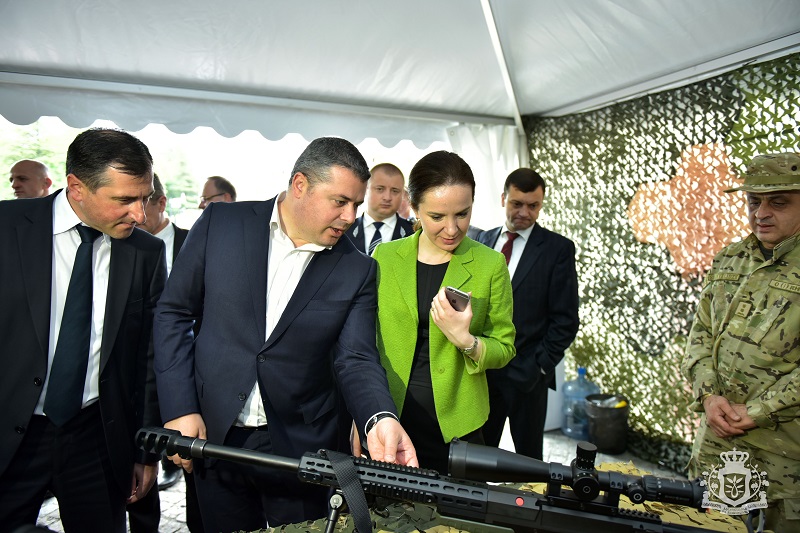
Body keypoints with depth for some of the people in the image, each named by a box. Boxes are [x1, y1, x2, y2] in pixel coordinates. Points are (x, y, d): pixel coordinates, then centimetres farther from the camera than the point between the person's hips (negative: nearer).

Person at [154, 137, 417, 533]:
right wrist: (179, 408, -6)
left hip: (301, 451, 0)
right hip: (212, 436, 1)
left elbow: (355, 359, -9)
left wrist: (380, 420, -29)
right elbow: (174, 312, 0)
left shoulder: (357, 269, -4)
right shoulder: (221, 224, -5)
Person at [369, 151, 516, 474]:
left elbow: (504, 349, 1)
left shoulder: (490, 264, -5)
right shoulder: (384, 257, -1)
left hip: (456, 429, -1)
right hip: (389, 424, 1)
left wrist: (466, 340, -20)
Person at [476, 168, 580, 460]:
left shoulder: (558, 248, -3)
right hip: (480, 369, 3)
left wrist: (539, 367, -11)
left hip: (526, 373, -3)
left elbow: (565, 320, -5)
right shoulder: (484, 240, 9)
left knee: (528, 457, 11)